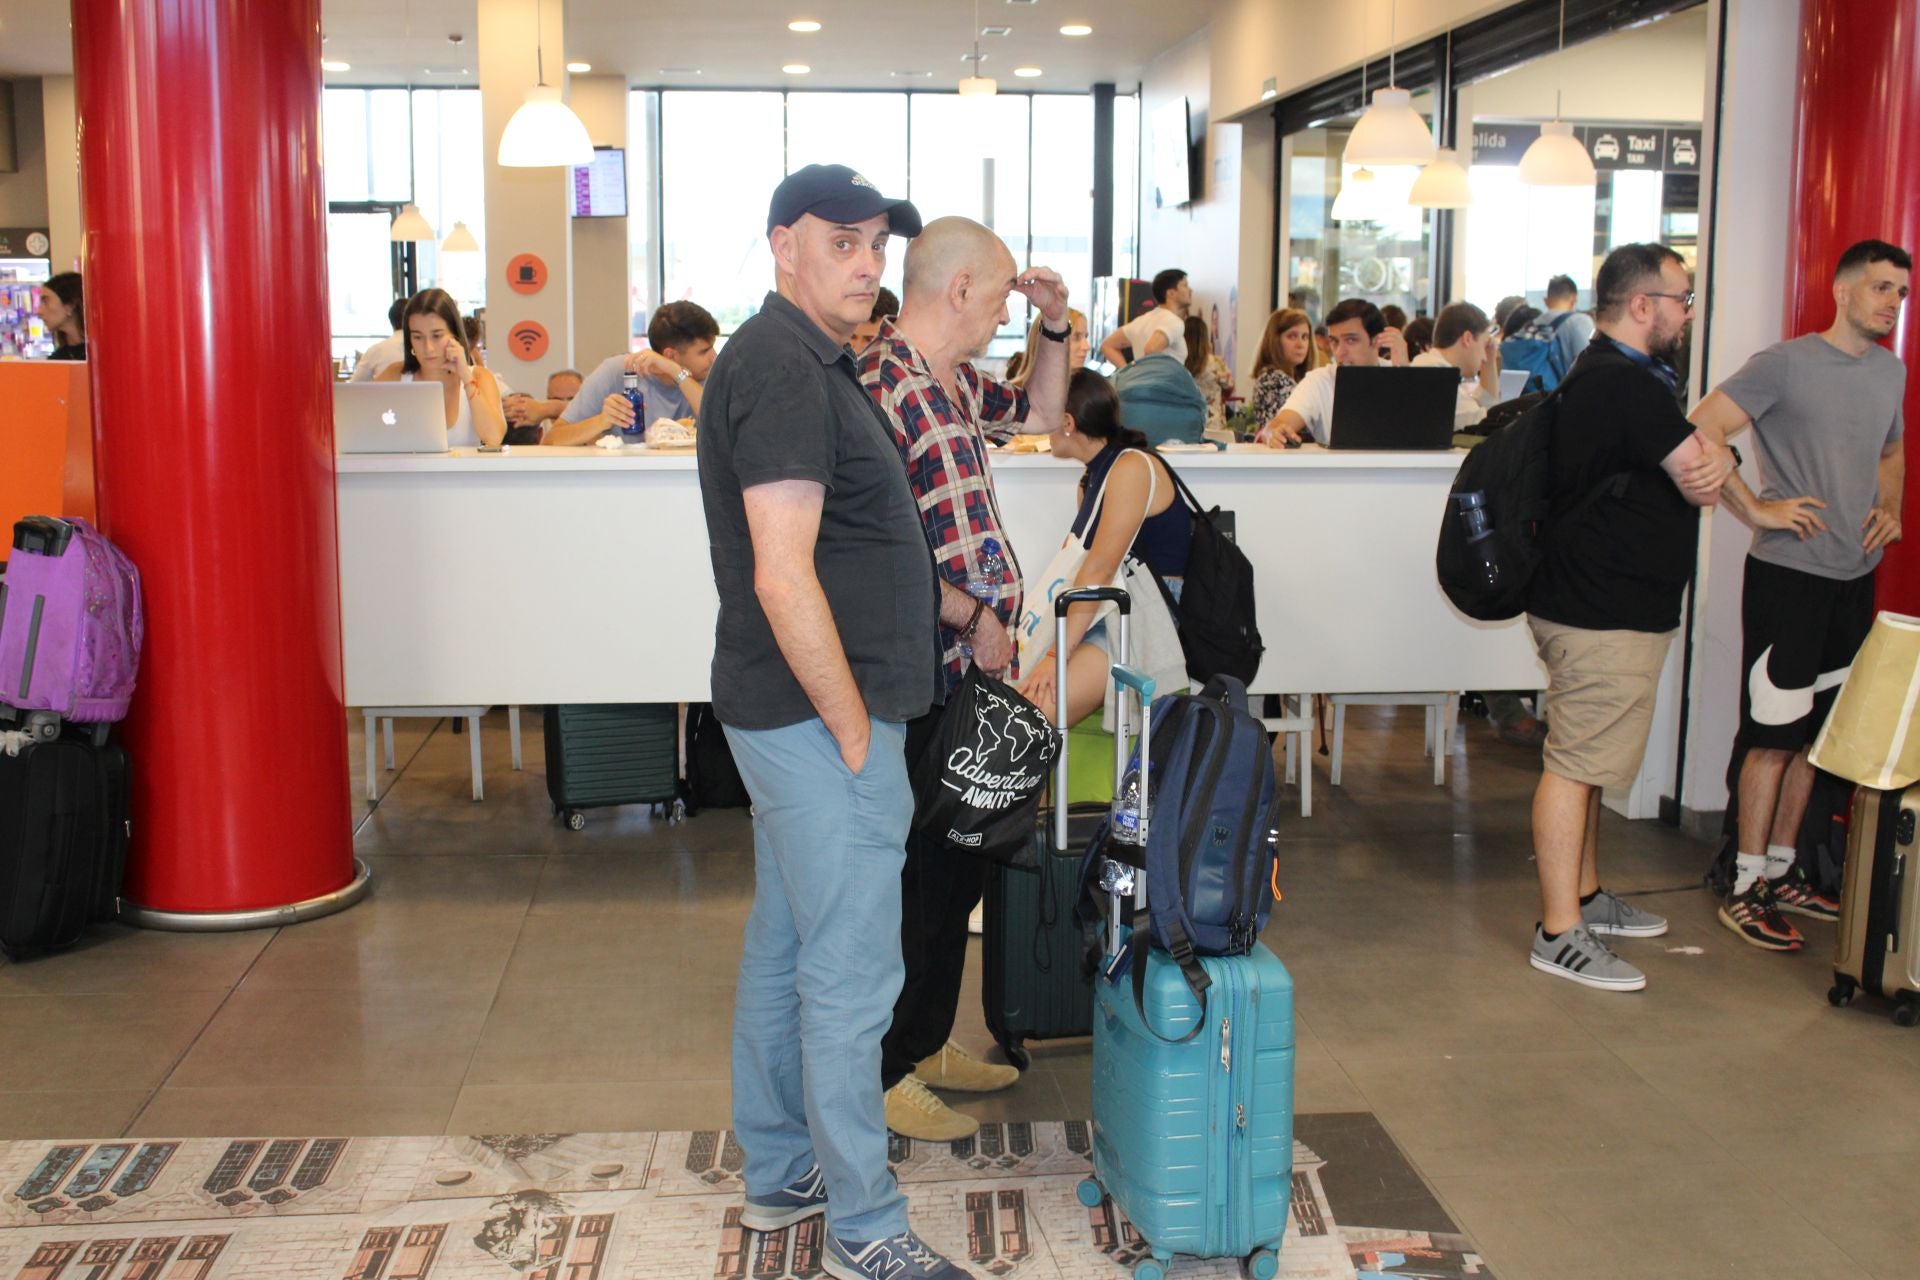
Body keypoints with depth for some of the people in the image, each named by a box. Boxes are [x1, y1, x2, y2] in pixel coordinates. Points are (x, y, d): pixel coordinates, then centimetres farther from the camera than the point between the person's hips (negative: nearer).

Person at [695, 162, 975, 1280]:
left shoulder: (811, 362, 15)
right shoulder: (784, 370, -18)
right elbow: (782, 580, -24)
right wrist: (856, 732, -19)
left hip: (795, 714, 11)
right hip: (822, 719, -11)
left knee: (784, 948, 18)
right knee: (850, 972, -2)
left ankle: (779, 1172, 32)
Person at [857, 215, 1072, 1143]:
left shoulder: (955, 384, 12)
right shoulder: (883, 387, -18)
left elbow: (1038, 414, 32)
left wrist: (1056, 329, 18)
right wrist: (971, 617, -19)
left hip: (964, 675, 10)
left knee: (958, 868, 19)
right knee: (915, 879, 0)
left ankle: (926, 1042, 33)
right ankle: (880, 1075, 15)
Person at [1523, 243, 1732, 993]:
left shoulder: (1604, 376, 16)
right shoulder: (1626, 386, -19)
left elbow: (1701, 464, 13)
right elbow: (1700, 481, -16)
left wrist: (1713, 458, -10)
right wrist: (1714, 465, 7)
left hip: (1598, 603, 11)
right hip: (1604, 614, -11)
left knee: (1586, 759, 19)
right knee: (1575, 763, -6)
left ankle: (1583, 897, 32)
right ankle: (1560, 936, -1)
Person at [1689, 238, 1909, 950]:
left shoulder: (1892, 372, 12)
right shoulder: (1787, 363, -10)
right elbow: (1701, 433, -18)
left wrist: (1890, 508, 10)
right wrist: (1756, 510, -18)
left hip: (1855, 576, 7)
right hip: (1789, 572, -7)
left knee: (1814, 732, 13)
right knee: (1776, 736, -4)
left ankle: (1781, 871, 24)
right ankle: (1747, 888, 5)